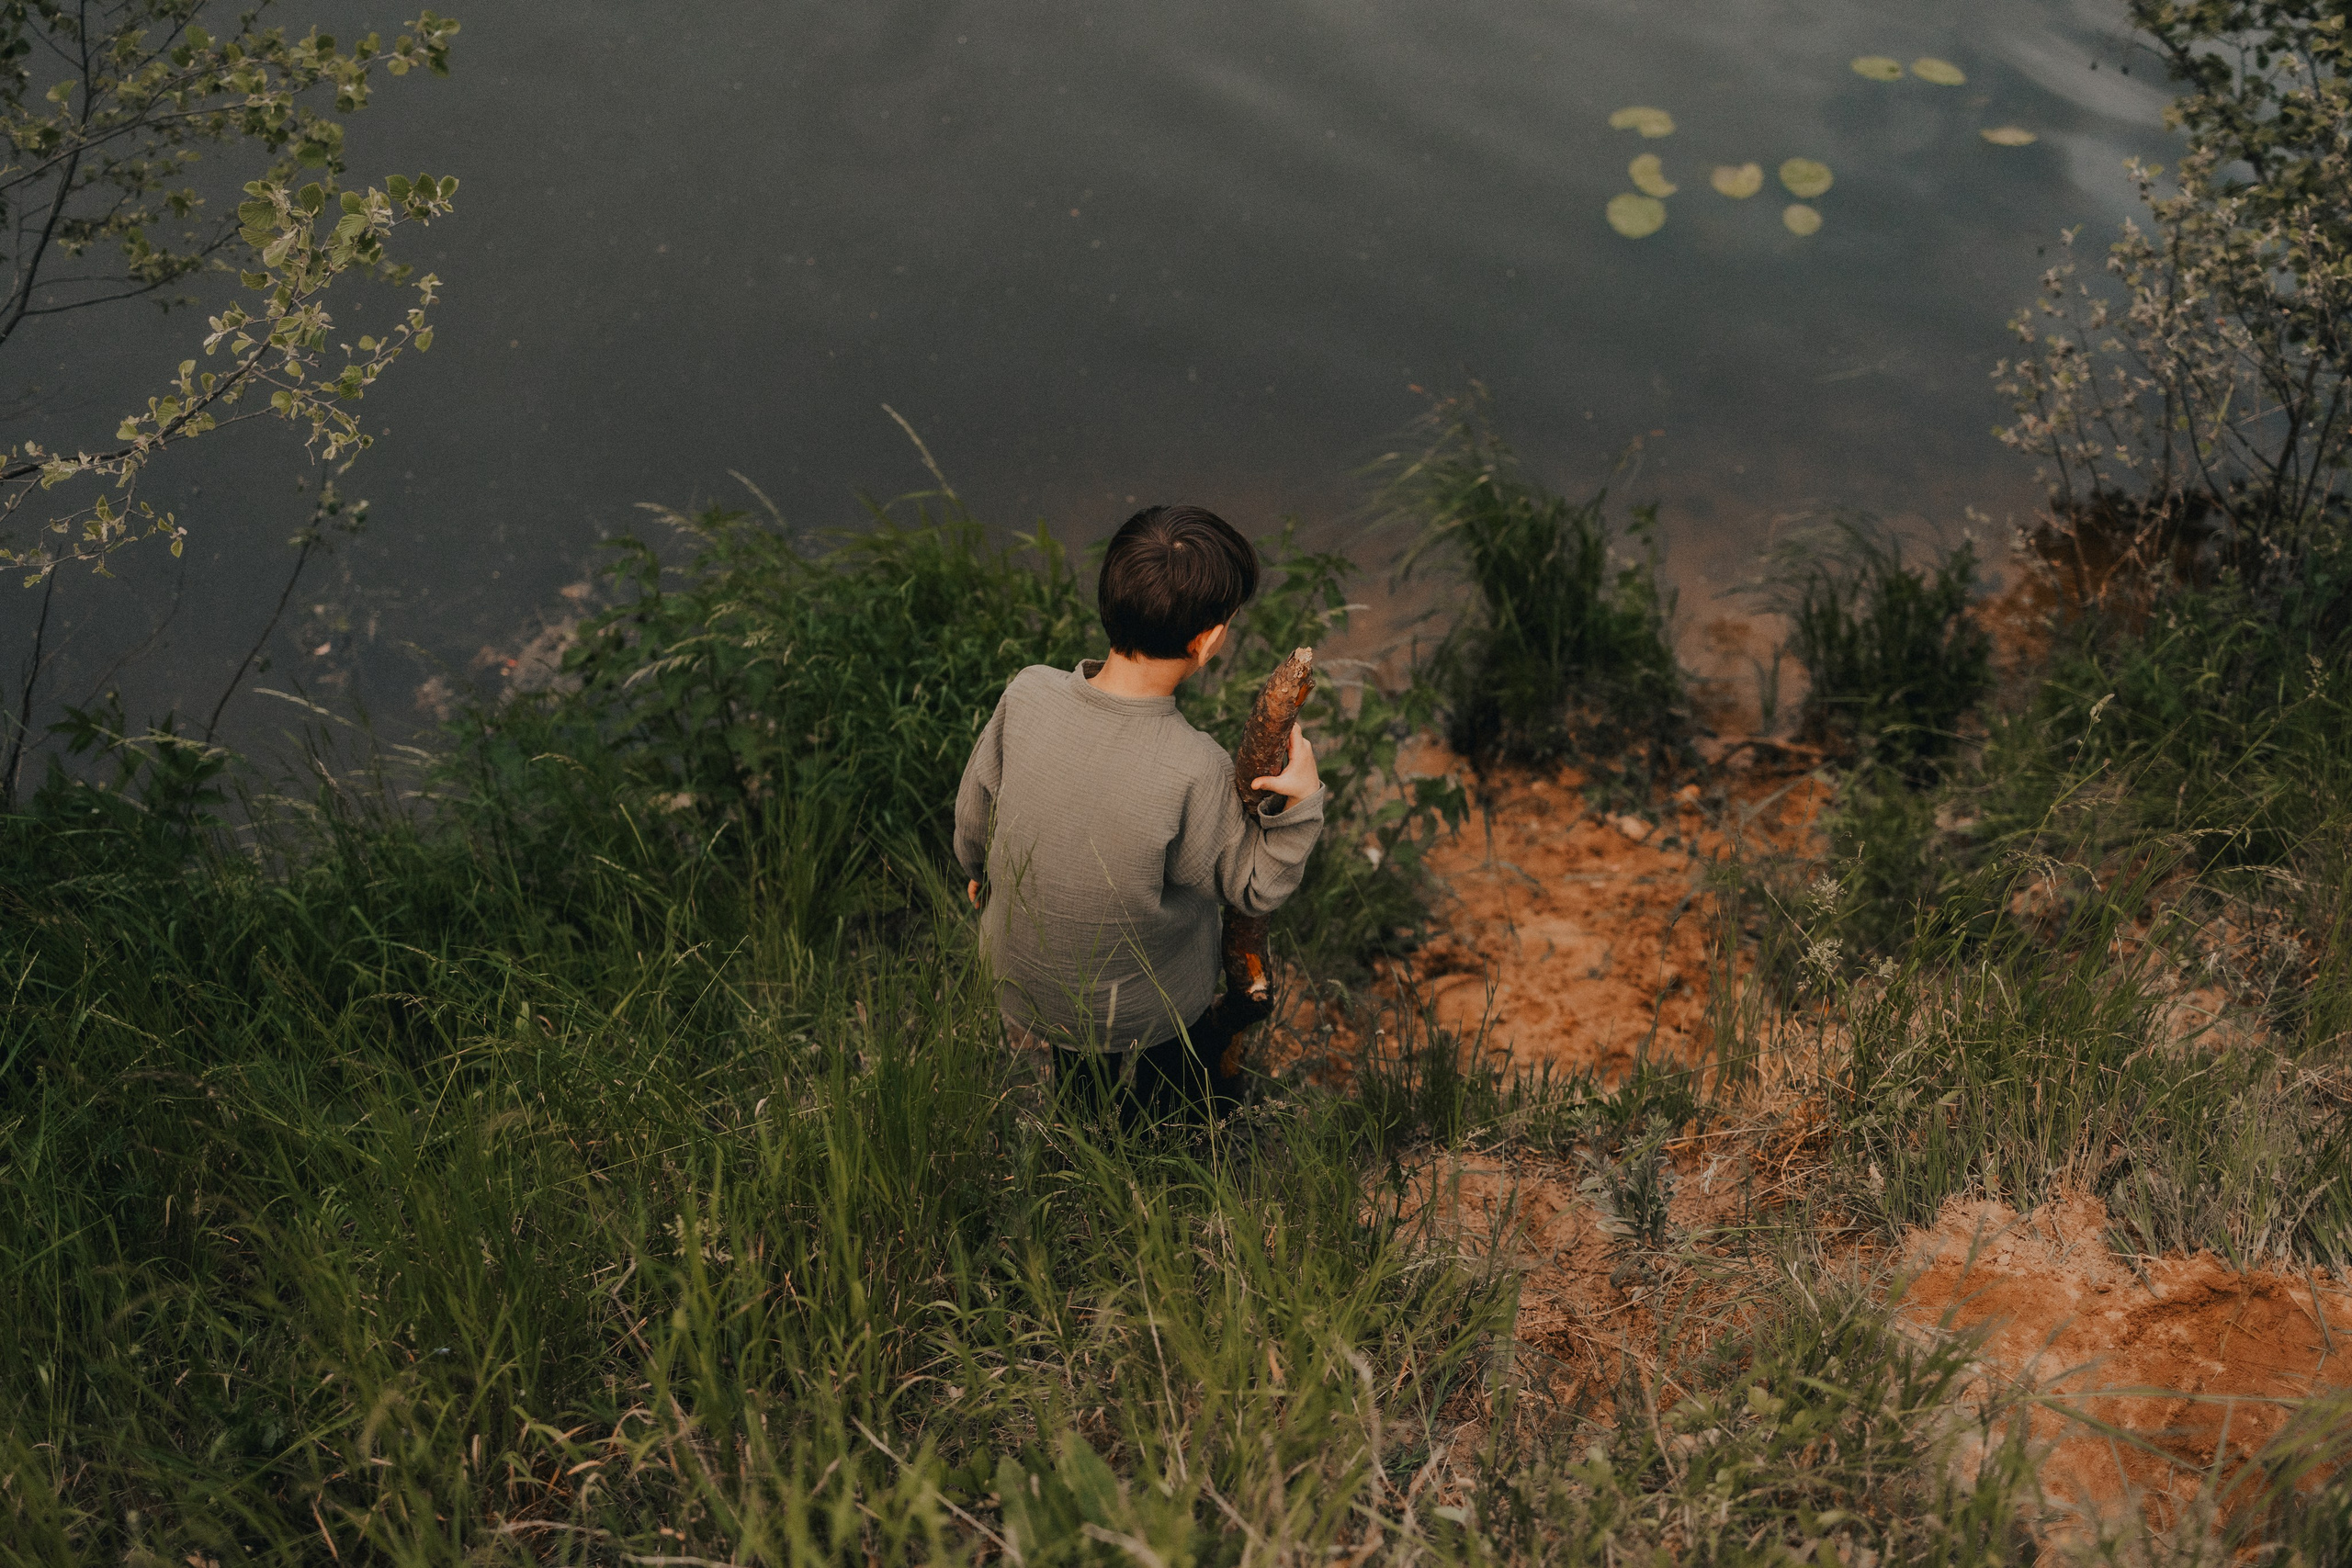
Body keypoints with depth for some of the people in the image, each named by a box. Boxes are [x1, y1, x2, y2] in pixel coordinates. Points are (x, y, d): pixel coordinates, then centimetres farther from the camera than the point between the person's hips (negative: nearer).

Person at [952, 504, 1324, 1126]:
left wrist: (979, 868, 17)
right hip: (1146, 1019, -3)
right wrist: (1300, 802, -27)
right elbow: (1251, 890, -16)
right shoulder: (1195, 771, -34)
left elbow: (973, 815, -4)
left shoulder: (1026, 695, -24)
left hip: (1013, 989, 4)